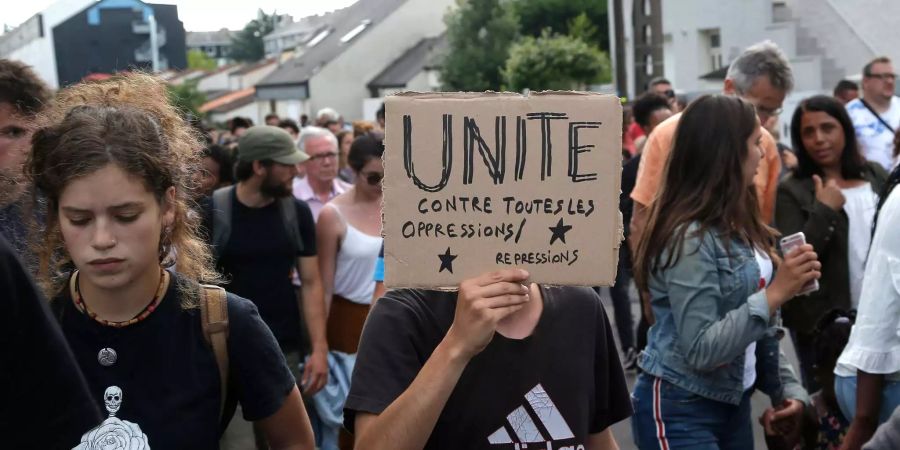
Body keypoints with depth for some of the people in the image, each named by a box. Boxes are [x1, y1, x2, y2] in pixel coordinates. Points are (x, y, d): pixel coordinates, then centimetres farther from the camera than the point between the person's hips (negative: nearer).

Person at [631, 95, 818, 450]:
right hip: (681, 410, -8)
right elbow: (700, 351, -25)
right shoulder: (689, 237, -22)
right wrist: (775, 295, -26)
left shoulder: (735, 225, 5)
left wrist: (785, 387, 4)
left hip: (734, 402, 8)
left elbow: (761, 329, 11)